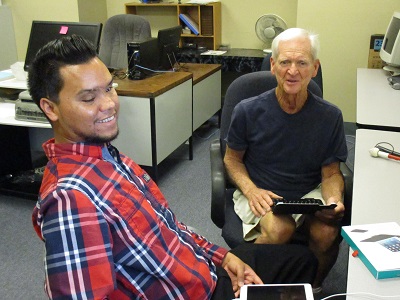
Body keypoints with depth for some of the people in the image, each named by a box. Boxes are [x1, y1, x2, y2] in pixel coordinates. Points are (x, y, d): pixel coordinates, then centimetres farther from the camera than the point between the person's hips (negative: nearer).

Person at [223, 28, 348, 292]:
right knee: (279, 229, -33)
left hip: (309, 195, 2)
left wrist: (334, 200, -20)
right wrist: (251, 191, -15)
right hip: (260, 193, -1)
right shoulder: (248, 111, -10)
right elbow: (232, 159, 3)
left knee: (327, 233, -29)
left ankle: (313, 287, 6)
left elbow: (331, 173, 2)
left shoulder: (330, 116, -6)